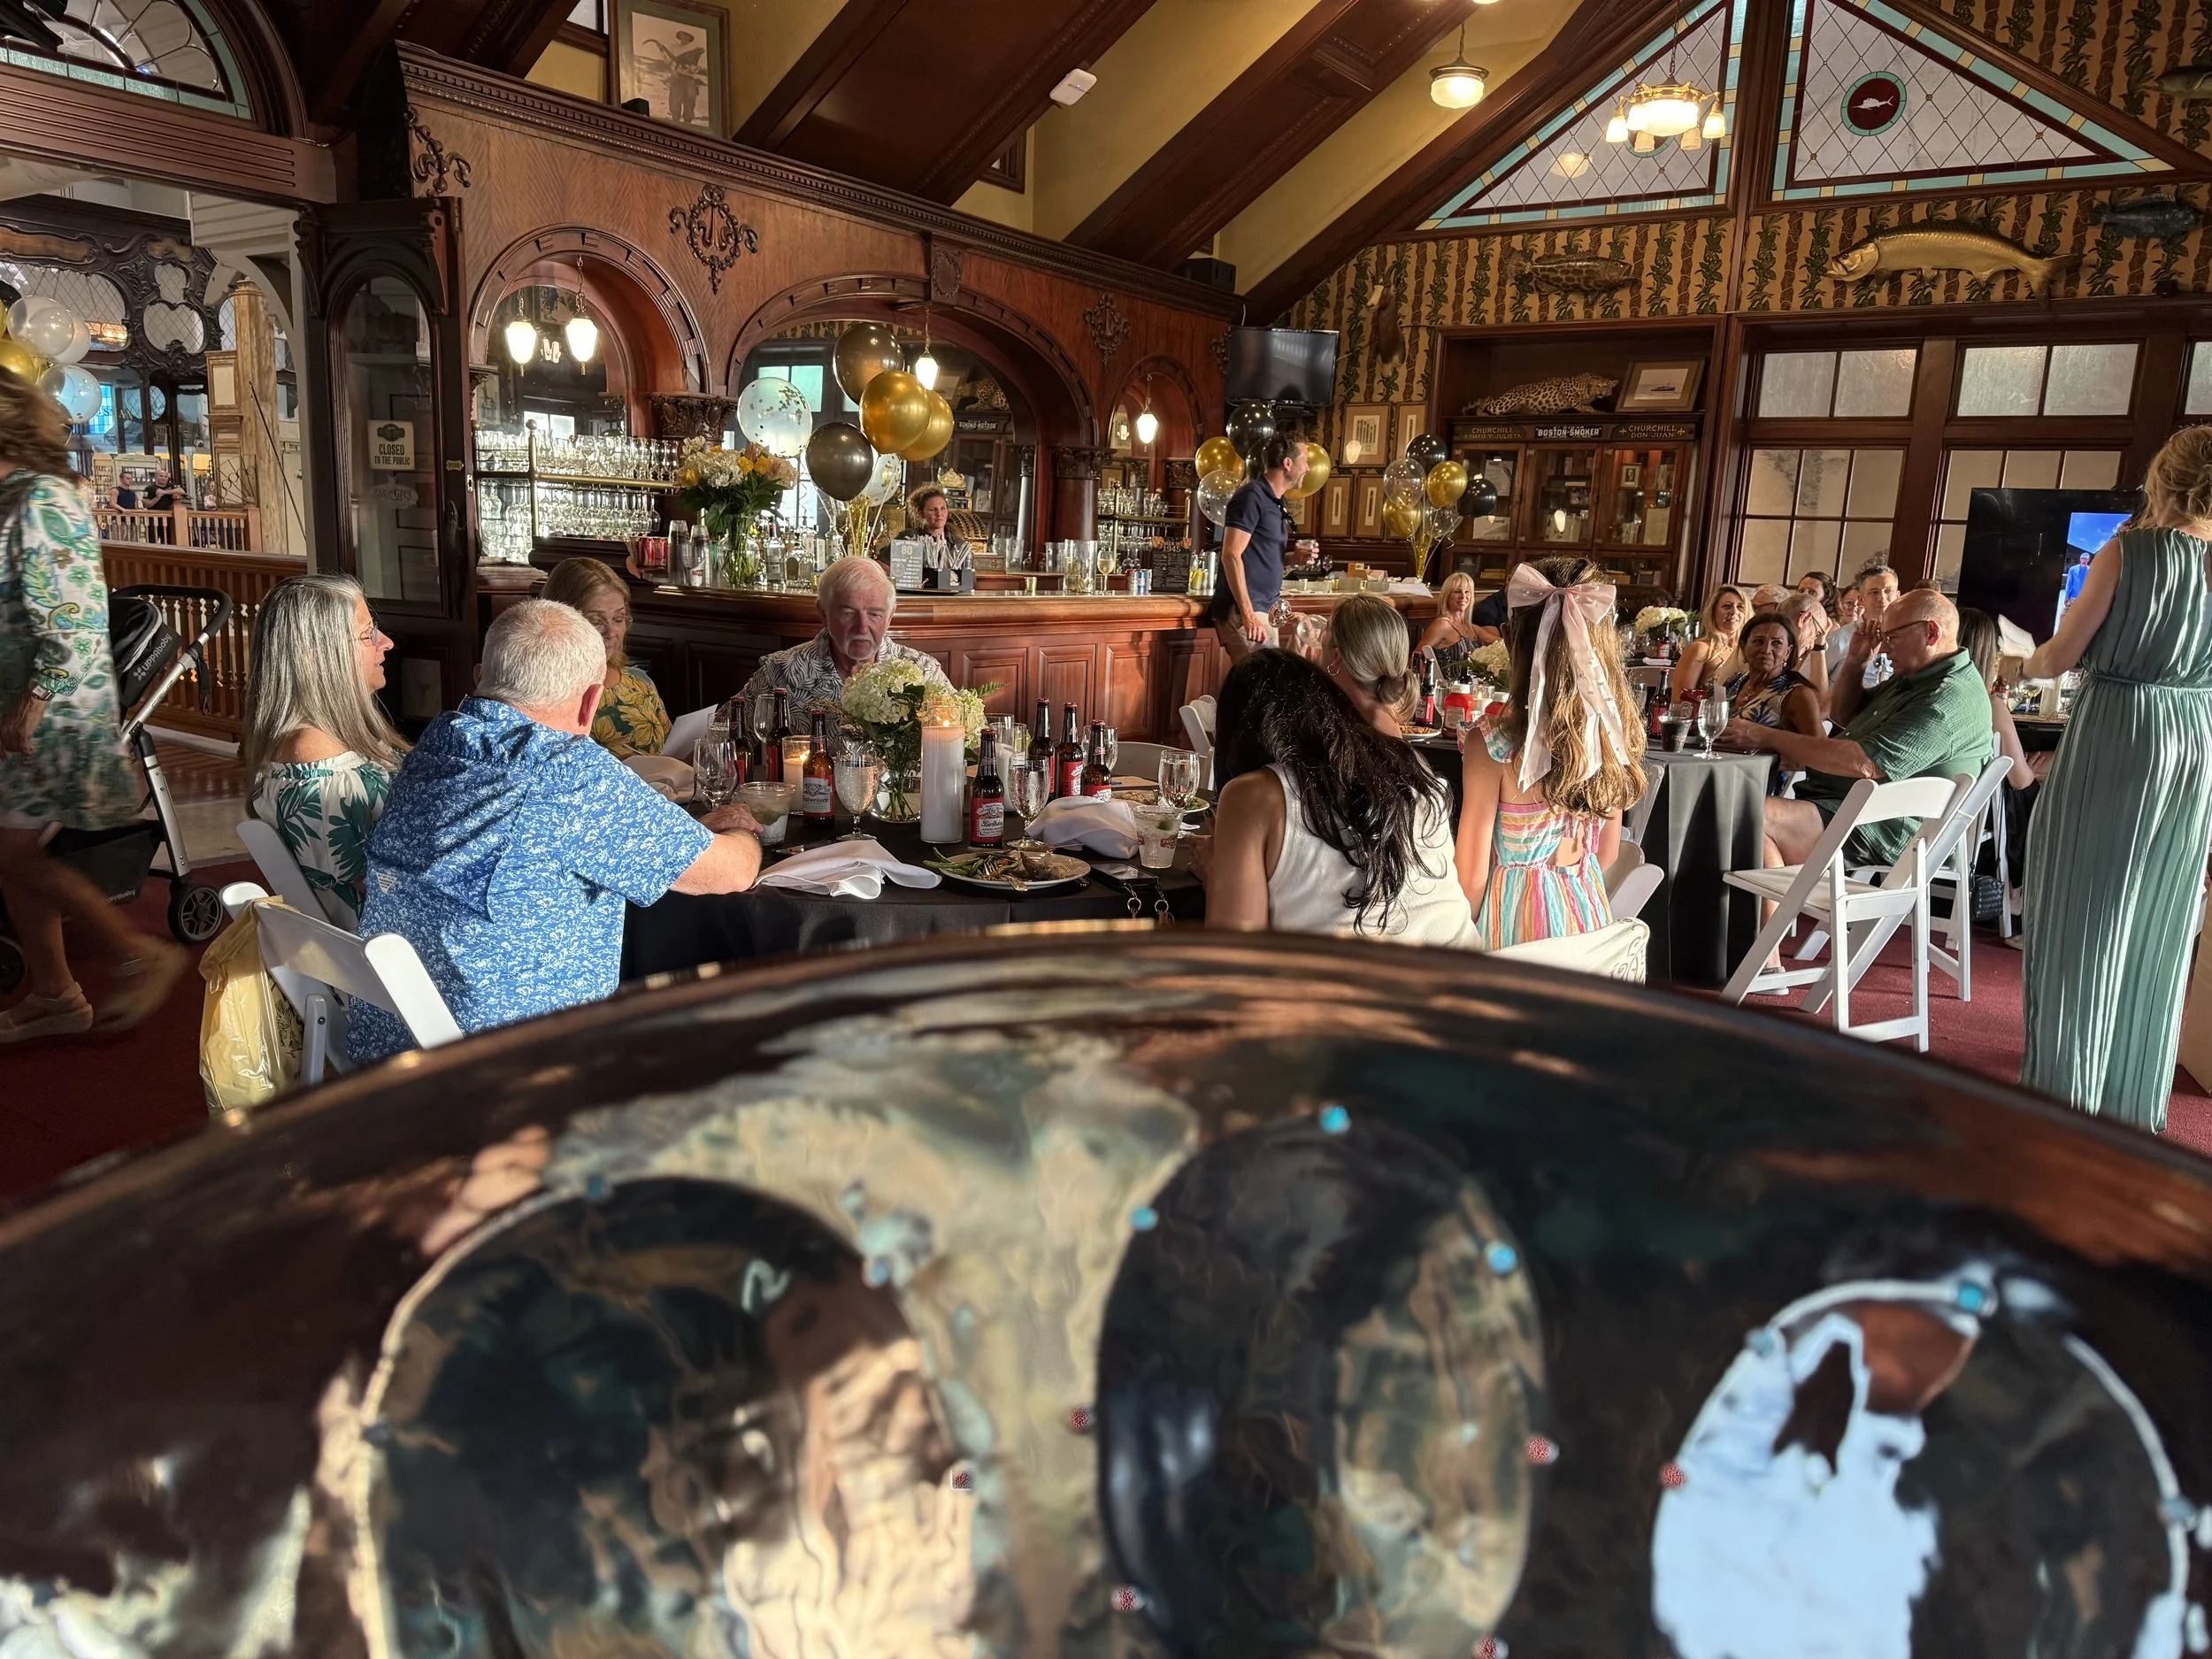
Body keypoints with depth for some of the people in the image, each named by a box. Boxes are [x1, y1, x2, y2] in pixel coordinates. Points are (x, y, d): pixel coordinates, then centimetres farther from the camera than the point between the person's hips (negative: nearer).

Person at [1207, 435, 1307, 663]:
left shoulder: (1275, 503, 19)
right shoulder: (1252, 496, -8)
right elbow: (1231, 556, -16)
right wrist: (1248, 614, -22)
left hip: (1264, 610, 9)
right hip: (1245, 610, -9)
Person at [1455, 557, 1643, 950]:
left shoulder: (1492, 743, -20)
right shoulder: (1610, 730, -5)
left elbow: (1472, 876, -15)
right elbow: (1607, 855, 8)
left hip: (1516, 920, -5)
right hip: (1588, 910, 5)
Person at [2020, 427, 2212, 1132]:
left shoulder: (2128, 551, -10)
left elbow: (2059, 658, -9)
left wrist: (2027, 663, 12)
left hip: (2115, 737, -5)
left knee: (2087, 918, 3)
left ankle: (2066, 1094, 5)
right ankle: (2131, 1100, 23)